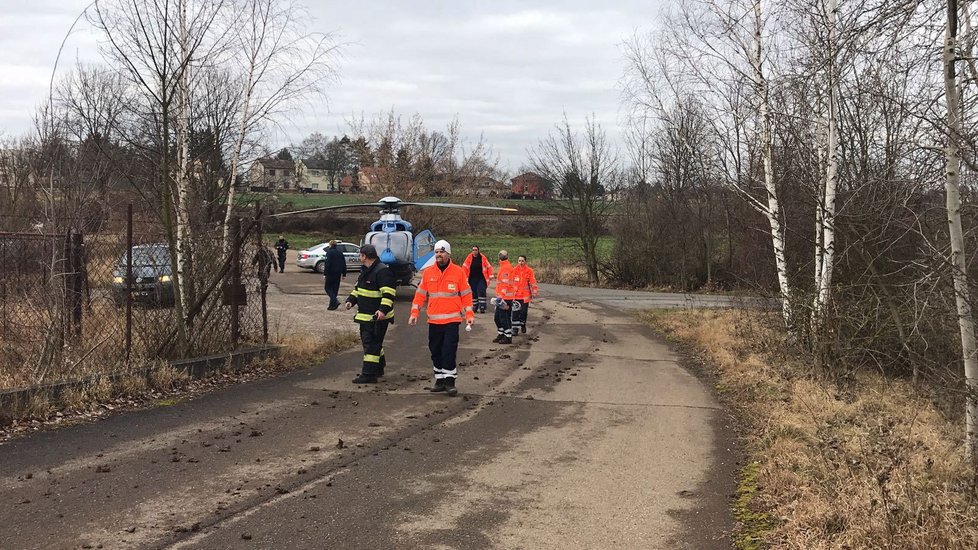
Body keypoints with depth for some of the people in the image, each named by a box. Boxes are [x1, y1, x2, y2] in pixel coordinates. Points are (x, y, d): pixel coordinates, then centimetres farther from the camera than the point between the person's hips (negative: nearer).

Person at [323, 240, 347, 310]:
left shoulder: (329, 252, -10)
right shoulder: (340, 253, 12)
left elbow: (327, 264, -17)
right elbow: (344, 264, 14)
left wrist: (325, 274, -16)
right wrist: (344, 274, 19)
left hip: (331, 273, -7)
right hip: (338, 274, 7)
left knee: (328, 287, 2)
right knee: (335, 288, 12)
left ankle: (335, 301, -17)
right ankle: (332, 305, 14)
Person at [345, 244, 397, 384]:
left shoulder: (382, 271, -18)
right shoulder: (365, 270, 15)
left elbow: (389, 293, -25)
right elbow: (358, 288, 27)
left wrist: (383, 310, -33)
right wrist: (351, 300, 12)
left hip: (377, 316, -11)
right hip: (365, 315, 11)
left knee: (371, 343, -11)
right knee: (367, 340, 18)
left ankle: (369, 374, -9)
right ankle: (378, 368, 31)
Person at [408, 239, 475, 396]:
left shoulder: (459, 272, -1)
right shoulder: (428, 273, 6)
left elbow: (466, 294, 3)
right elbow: (420, 295, 10)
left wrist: (469, 314, -3)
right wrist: (414, 313, 2)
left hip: (452, 319, -3)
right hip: (433, 320, 4)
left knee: (449, 350, -9)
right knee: (435, 351, 9)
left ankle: (449, 381, -2)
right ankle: (440, 380, 20)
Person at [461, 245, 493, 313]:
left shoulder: (482, 258, -3)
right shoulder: (469, 257, -2)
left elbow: (488, 266, 4)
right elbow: (464, 266, 1)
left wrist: (490, 275, 0)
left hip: (481, 278, -2)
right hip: (472, 279, 2)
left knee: (481, 292, -14)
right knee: (473, 293, 6)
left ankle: (482, 307, -11)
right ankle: (475, 307, 17)